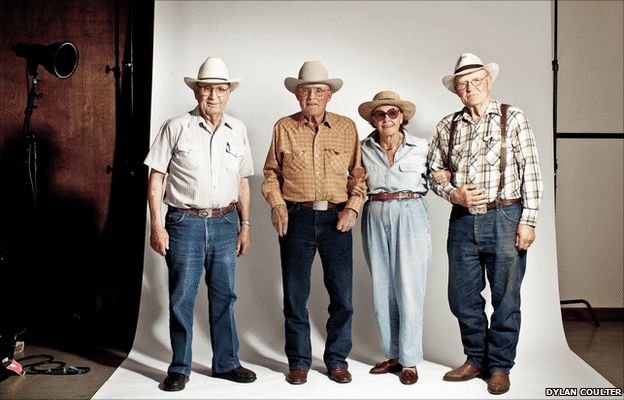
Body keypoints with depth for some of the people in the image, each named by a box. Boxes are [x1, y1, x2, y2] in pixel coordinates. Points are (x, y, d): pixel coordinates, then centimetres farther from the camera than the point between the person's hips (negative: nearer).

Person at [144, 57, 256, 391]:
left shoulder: (238, 130, 9)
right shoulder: (176, 128, -1)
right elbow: (156, 178, -2)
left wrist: (245, 225, 11)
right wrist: (156, 225, -8)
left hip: (225, 223, 3)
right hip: (185, 223, -3)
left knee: (223, 296, 10)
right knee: (182, 298, 3)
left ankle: (226, 363, 24)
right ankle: (179, 369, 17)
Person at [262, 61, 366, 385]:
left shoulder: (347, 128, 6)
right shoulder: (284, 128, 6)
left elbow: (359, 172, 8)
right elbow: (271, 172, 11)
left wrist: (353, 207, -5)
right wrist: (277, 204, -4)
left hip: (337, 218, 1)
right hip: (296, 218, 0)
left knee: (342, 295, 4)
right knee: (295, 295, 6)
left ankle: (337, 360, 21)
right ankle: (299, 361, 21)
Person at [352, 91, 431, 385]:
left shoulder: (421, 148, -1)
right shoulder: (364, 149, 6)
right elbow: (358, 181, 20)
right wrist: (352, 185, -1)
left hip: (410, 216, -3)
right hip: (375, 218, 3)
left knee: (408, 289, -2)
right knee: (382, 289, 9)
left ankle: (409, 360, 12)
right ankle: (392, 354, 23)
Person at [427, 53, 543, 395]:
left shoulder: (512, 119, 1)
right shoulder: (447, 126, 9)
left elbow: (530, 172, -3)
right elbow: (435, 173, 14)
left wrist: (528, 221, -8)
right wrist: (453, 194, -7)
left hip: (504, 219, -3)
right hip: (462, 221, 3)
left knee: (505, 299, 4)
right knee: (462, 297, 10)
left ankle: (500, 366, 21)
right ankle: (476, 360, 28)